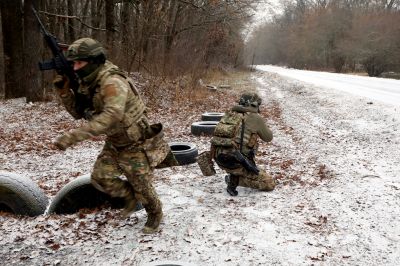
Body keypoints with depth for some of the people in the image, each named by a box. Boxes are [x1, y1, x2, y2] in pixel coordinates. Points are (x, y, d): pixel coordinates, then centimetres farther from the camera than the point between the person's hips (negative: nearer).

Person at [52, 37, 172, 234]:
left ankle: (155, 214, 33)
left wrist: (74, 136, -50)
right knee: (100, 177, 0)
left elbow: (112, 116, -45)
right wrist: (64, 91, -12)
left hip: (137, 143, -8)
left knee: (141, 186, 4)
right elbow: (78, 113, 6)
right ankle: (130, 195, 26)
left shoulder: (112, 82, -30)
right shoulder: (88, 84, -1)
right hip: (115, 143, 8)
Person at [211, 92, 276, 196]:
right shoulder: (255, 118, -3)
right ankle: (234, 180, -5)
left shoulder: (229, 113, 12)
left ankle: (234, 176, 24)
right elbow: (268, 137, 12)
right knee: (270, 184, 4)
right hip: (235, 163, -7)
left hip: (219, 159, 7)